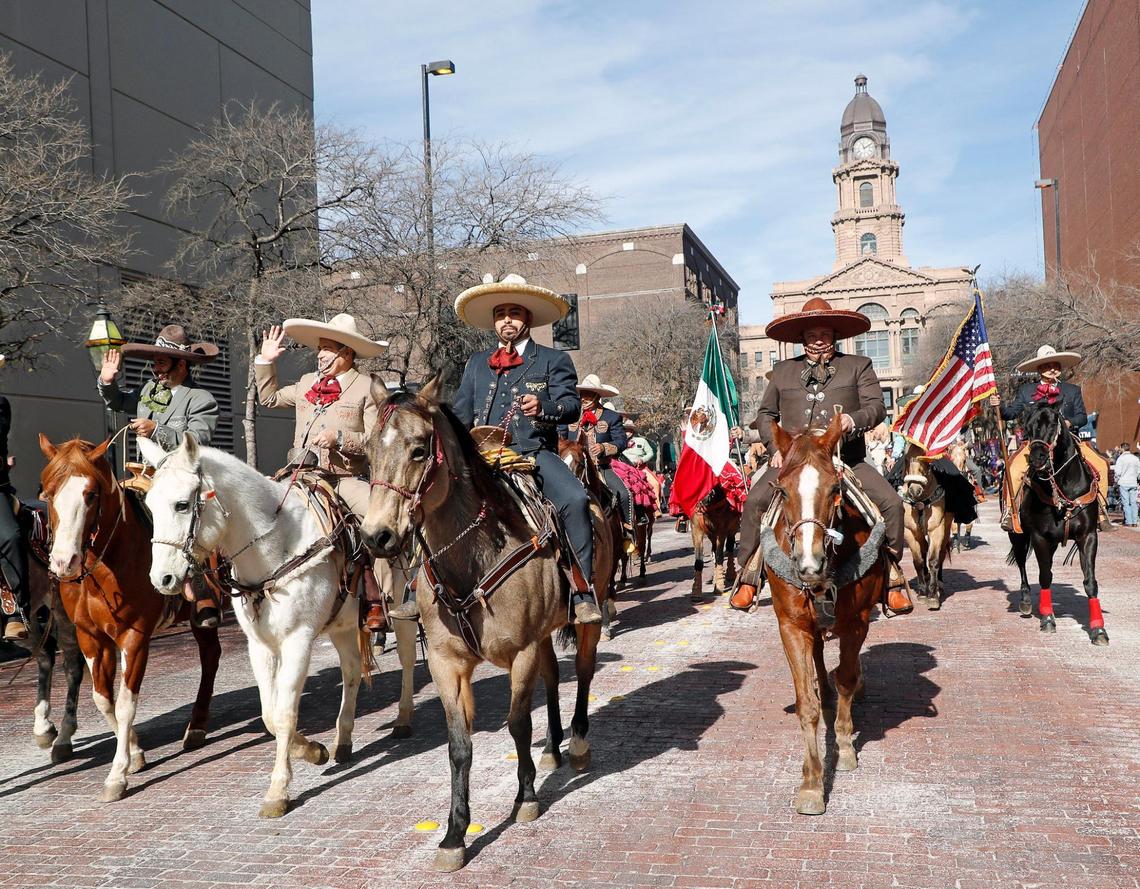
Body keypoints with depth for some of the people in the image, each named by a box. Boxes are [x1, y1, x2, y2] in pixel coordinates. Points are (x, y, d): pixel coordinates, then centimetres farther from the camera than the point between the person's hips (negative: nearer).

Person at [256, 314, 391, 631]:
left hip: (347, 478, -5)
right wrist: (265, 361, 25)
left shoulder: (366, 387, 2)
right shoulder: (308, 382, 18)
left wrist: (340, 438, -18)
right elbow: (269, 398, 34)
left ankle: (380, 600, -23)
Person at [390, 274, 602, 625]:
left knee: (575, 499, -30)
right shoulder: (477, 363, 23)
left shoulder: (554, 360, 12)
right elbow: (460, 414, 19)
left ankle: (583, 593, -23)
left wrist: (543, 407, -24)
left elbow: (572, 405, -1)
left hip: (534, 453, -3)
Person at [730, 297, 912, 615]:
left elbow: (876, 406, 3)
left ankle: (893, 579, -2)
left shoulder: (858, 366, 13)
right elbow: (765, 414, 20)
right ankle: (748, 578, -9)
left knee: (891, 502, -19)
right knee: (755, 501, -22)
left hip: (846, 461, -1)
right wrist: (775, 448, 3)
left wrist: (854, 419, -20)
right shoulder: (783, 371, 18)